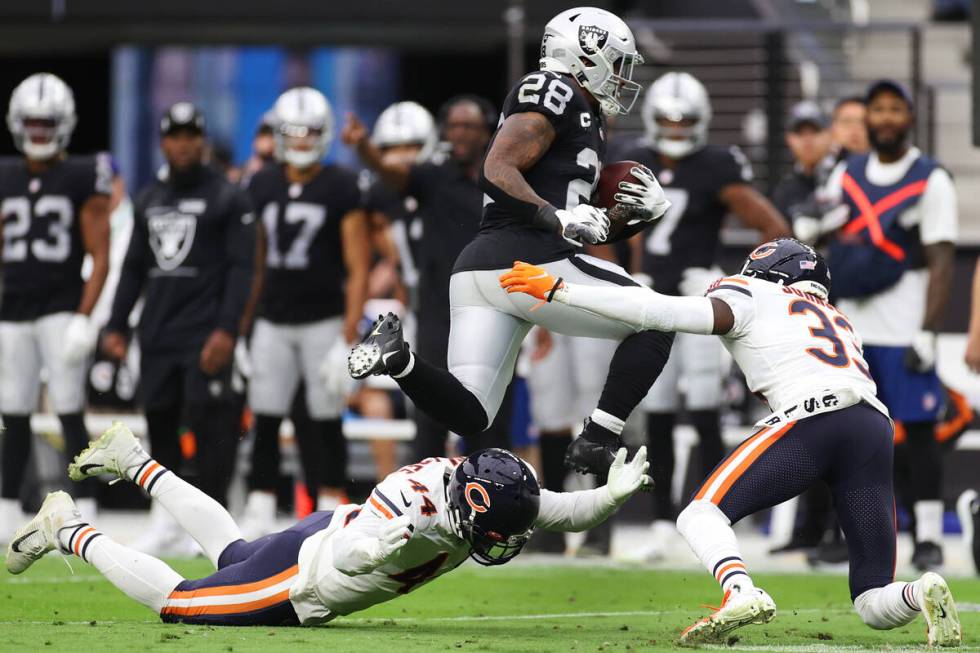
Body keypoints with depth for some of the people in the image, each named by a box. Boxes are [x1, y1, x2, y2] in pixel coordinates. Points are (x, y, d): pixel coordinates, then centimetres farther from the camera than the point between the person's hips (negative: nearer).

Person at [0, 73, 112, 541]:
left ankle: (85, 509, -5)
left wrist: (84, 318, -13)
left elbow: (100, 257, -5)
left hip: (62, 310, -4)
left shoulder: (83, 179, -3)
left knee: (69, 412, -8)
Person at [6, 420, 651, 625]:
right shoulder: (417, 511, -39)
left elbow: (565, 513, -10)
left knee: (232, 552, 35)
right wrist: (381, 544, -61)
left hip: (327, 534, 8)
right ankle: (68, 531, 21)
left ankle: (136, 464, 49)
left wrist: (613, 494, -27)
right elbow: (346, 559, -41)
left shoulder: (472, 488, -18)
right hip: (297, 577, -8)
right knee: (173, 599, 6)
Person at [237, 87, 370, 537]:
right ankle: (258, 522, 4)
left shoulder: (340, 188, -5)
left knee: (325, 424, 1)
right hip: (273, 322, 4)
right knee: (265, 423, 1)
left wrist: (349, 338, -13)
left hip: (324, 321, -4)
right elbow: (255, 263, 14)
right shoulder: (263, 187, 8)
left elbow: (358, 268, -7)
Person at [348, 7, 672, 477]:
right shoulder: (555, 92, -3)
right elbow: (498, 171, -16)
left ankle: (398, 358, -19)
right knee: (654, 324, 5)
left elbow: (596, 228, 32)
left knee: (469, 416, 0)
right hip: (528, 263, -9)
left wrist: (644, 210, 14)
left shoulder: (587, 121, 27)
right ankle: (597, 443, -4)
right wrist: (559, 219, -19)